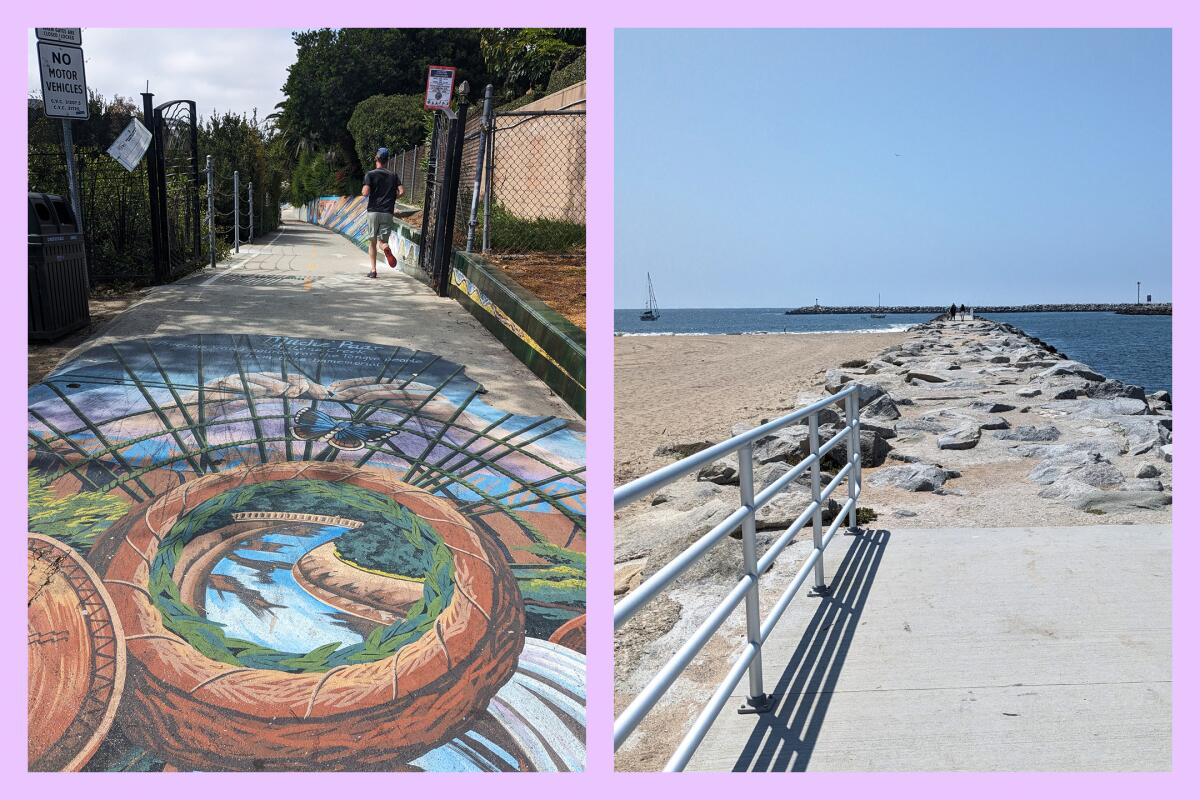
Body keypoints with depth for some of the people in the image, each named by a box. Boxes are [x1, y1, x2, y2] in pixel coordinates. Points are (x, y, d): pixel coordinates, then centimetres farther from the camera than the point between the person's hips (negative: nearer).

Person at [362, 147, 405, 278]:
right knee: (383, 240, 9)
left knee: (372, 242, 9)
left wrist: (364, 190, 12)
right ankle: (386, 249, -29)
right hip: (388, 212, 2)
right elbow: (401, 192, -1)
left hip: (373, 211, -2)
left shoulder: (370, 175, -1)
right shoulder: (394, 175, 8)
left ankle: (373, 270, 5)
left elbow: (365, 193, -12)